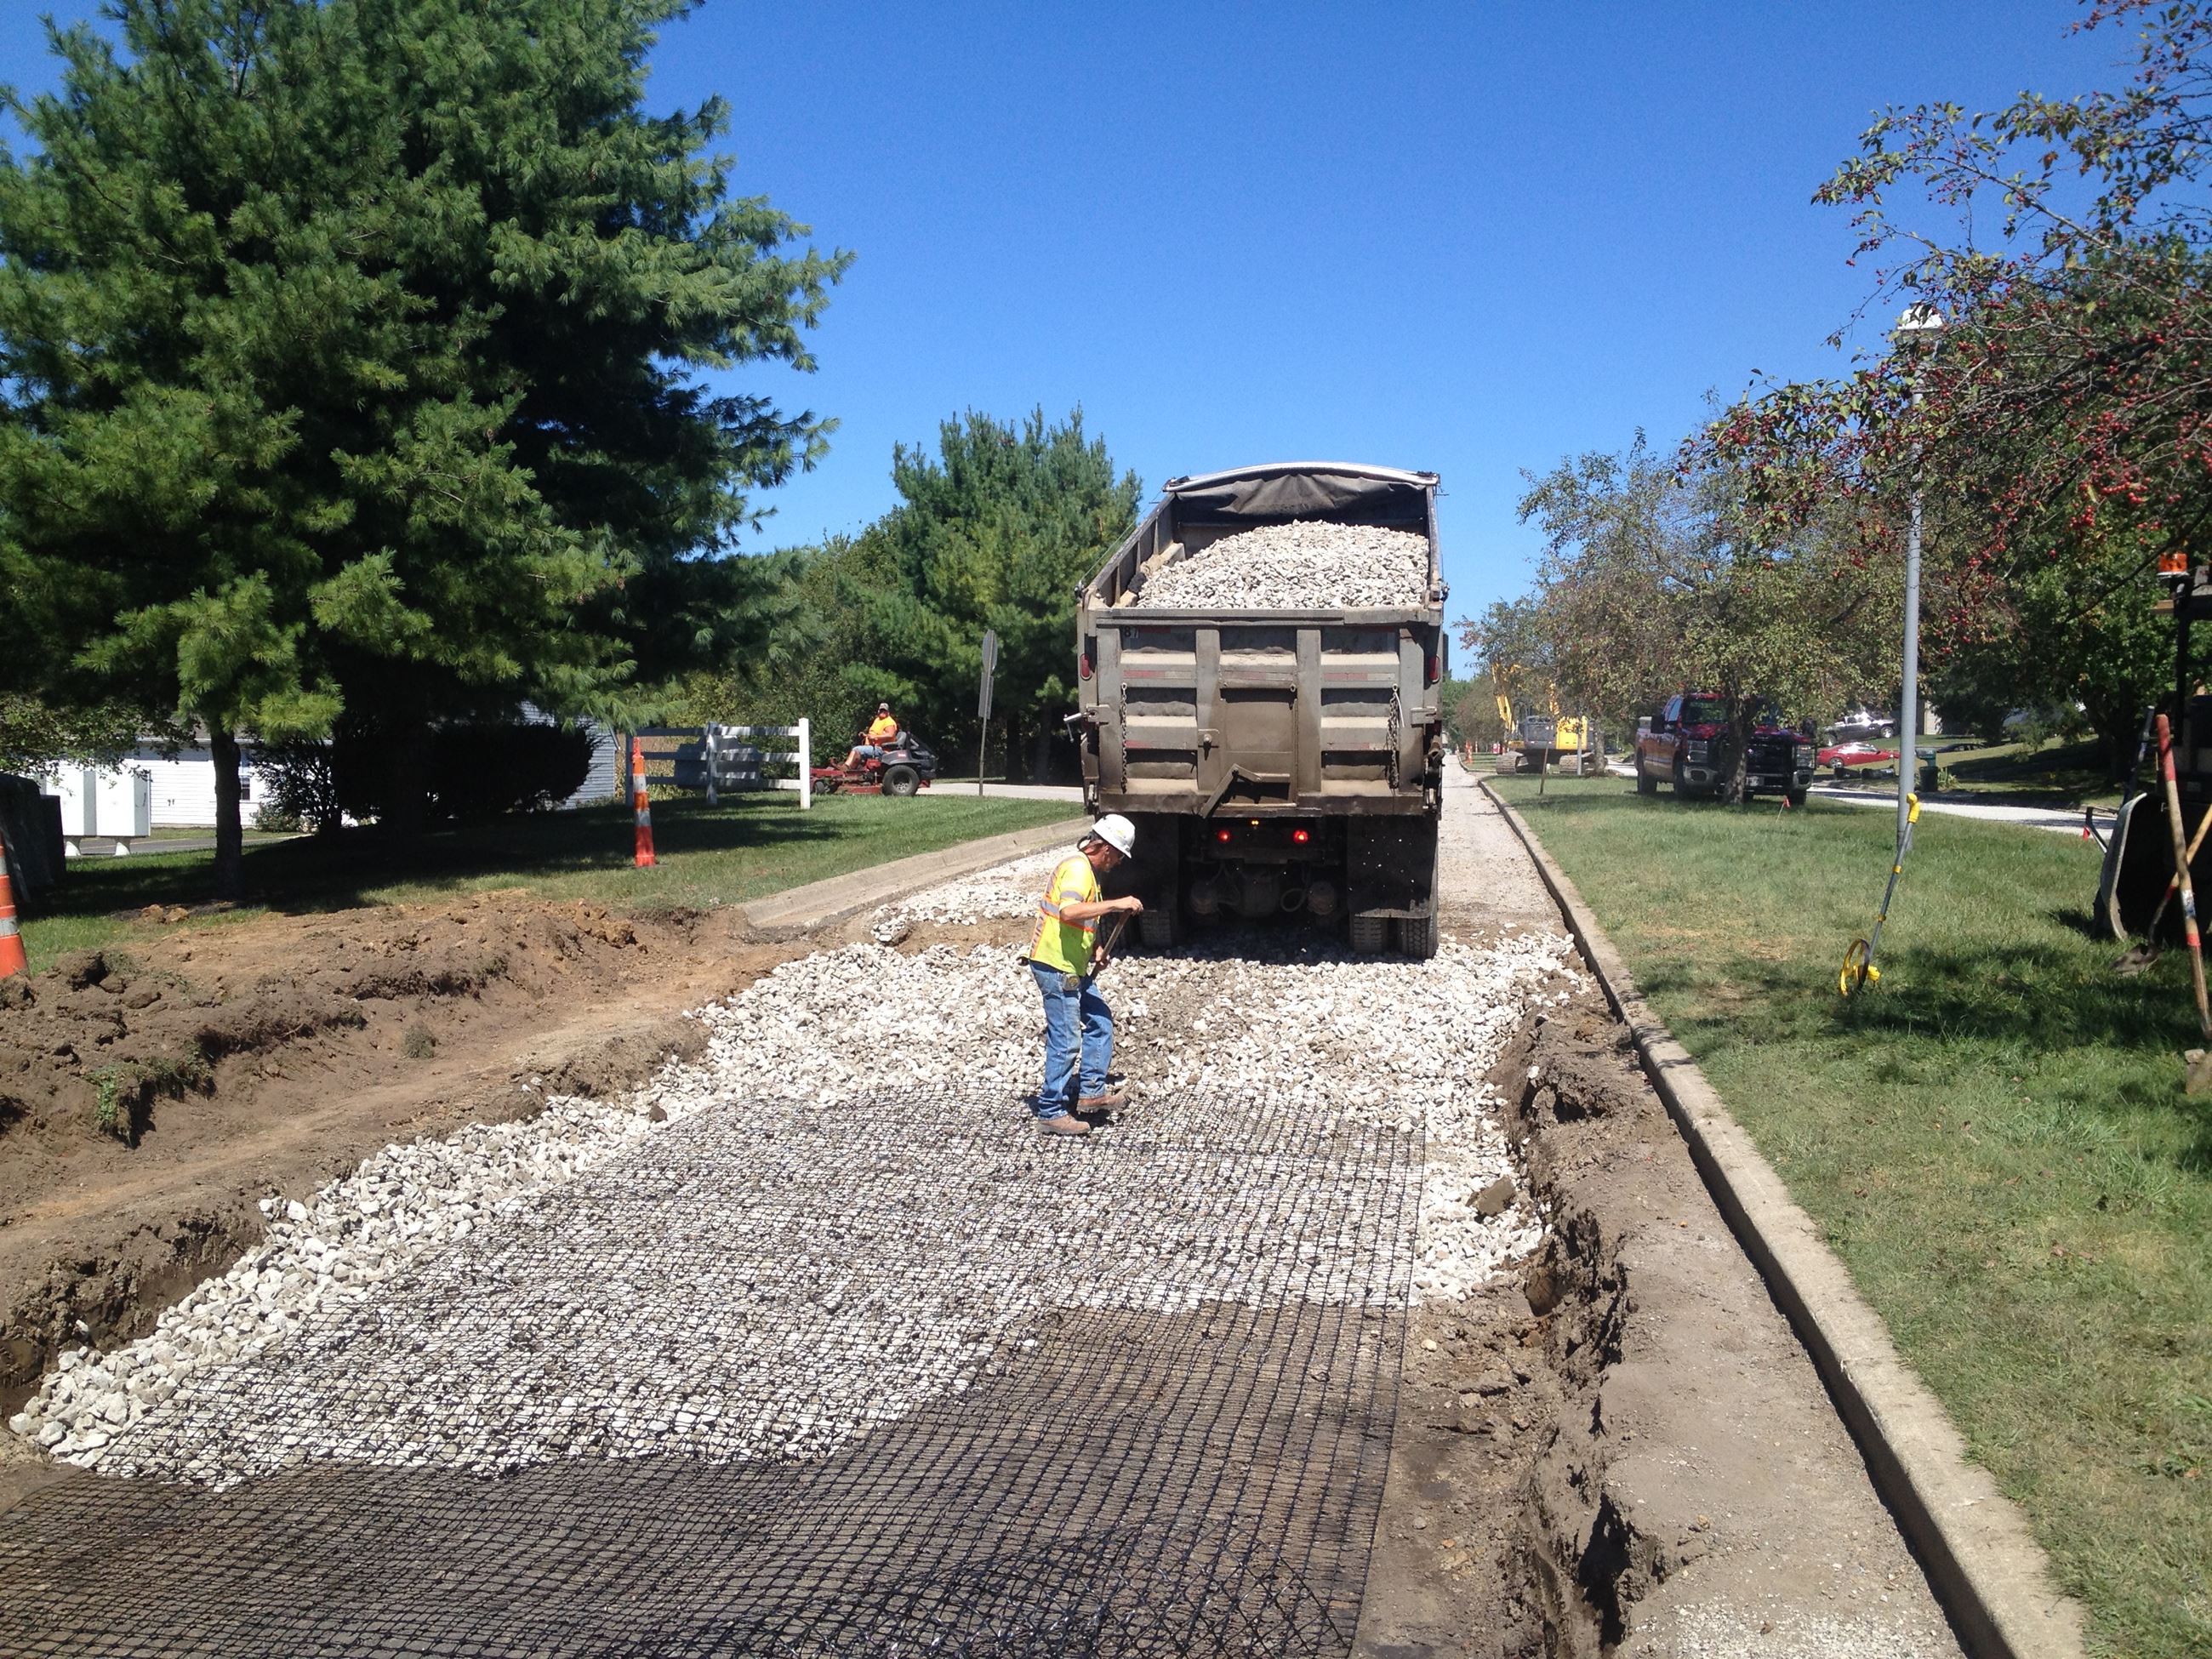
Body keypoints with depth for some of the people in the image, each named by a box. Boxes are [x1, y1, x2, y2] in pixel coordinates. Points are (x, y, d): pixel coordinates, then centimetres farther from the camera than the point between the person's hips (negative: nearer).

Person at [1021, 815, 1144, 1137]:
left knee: (1100, 1021, 15)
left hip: (1074, 968, 11)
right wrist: (1117, 904, -33)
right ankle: (1052, 1113, 3)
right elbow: (1069, 911, -36)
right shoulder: (1077, 868, -18)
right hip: (1056, 967, -11)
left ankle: (1091, 1092, 23)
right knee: (1066, 1042, -6)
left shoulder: (1088, 870, 15)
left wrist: (1096, 950, 14)